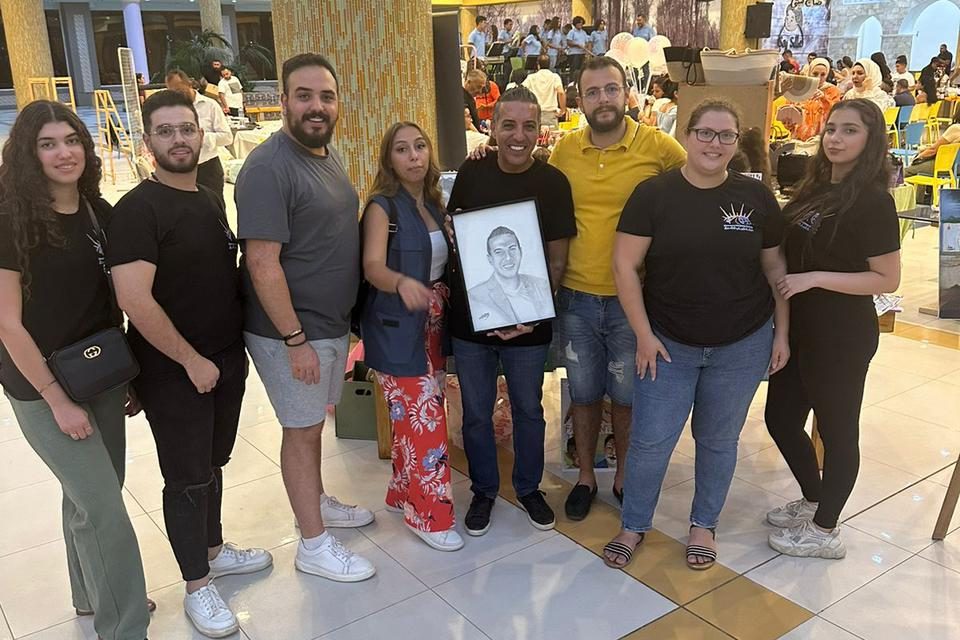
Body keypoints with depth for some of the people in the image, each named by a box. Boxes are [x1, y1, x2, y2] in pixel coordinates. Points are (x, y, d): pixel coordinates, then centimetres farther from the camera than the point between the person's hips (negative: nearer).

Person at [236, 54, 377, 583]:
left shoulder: (328, 154, 7)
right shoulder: (268, 167, -21)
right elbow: (262, 262, -24)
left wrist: (339, 320, 15)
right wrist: (295, 340, -23)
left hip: (332, 322, 8)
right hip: (290, 330, -8)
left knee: (312, 422, 23)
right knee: (302, 431, 4)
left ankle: (316, 501, 42)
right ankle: (314, 545, 19)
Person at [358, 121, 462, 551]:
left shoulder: (433, 203, 10)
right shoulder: (383, 207, -11)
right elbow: (373, 266, -23)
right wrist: (402, 282, -43)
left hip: (434, 323, 7)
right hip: (397, 327, -7)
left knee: (415, 416, 14)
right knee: (424, 420, -4)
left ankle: (403, 493, 31)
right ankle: (428, 514, 10)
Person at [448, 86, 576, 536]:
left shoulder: (552, 182, -8)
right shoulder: (471, 173, -2)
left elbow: (557, 258, -7)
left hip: (527, 323, -1)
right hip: (470, 317, 2)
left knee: (528, 410, 16)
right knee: (476, 413, 14)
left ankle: (528, 488, 38)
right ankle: (483, 490, 35)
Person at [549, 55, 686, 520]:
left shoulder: (659, 147, -8)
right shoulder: (564, 150, 1)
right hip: (576, 297, 2)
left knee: (625, 397, 14)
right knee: (584, 394, 16)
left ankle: (624, 477, 35)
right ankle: (585, 476, 35)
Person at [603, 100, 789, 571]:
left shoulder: (756, 197, -2)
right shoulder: (654, 193, -9)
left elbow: (776, 268, 6)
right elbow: (624, 265, -9)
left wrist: (781, 333, 4)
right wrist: (643, 334, -11)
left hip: (742, 346, 2)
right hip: (668, 343, -1)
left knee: (718, 440, 15)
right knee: (650, 440, 5)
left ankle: (704, 525, 36)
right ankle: (633, 525, 27)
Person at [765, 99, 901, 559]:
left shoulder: (873, 202, -14)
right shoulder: (814, 188, 9)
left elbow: (887, 280, -17)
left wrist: (814, 278, -23)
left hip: (841, 336, -8)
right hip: (799, 328, 8)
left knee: (836, 429, 8)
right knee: (781, 418, 17)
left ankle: (824, 531, 25)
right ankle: (813, 500, 40)